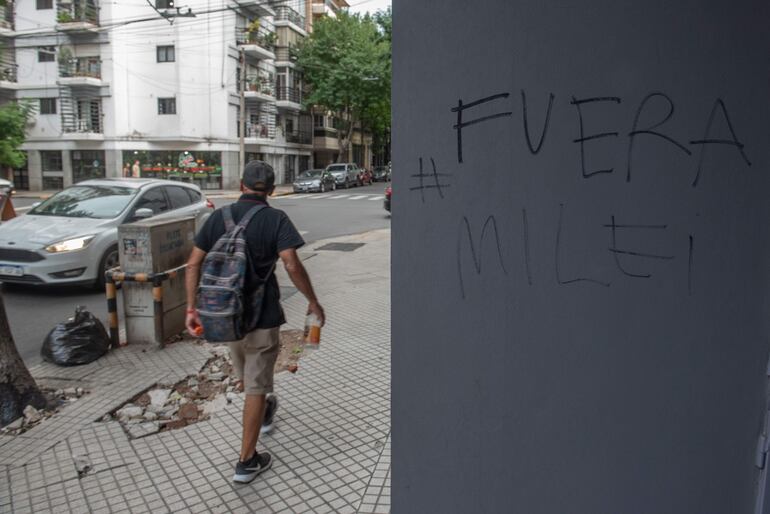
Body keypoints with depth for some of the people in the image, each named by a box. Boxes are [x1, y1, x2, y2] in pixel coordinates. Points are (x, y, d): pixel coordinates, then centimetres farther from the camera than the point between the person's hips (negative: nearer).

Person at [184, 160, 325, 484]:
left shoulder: (218, 217, 1)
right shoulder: (275, 219, -11)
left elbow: (194, 264, -3)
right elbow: (292, 265, -23)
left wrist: (191, 308, 0)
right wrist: (312, 300, -11)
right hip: (261, 315, -5)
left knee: (245, 375, 27)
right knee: (256, 386, 5)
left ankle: (262, 413, 54)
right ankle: (247, 461, 13)